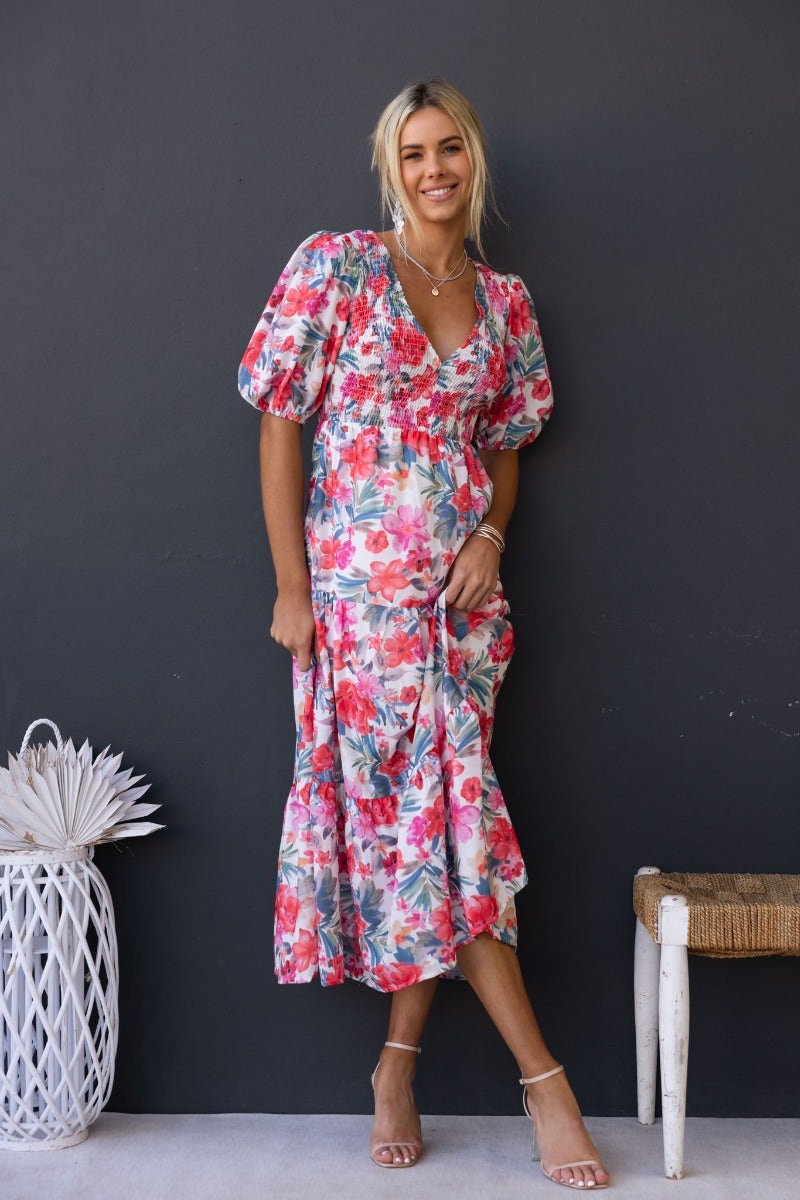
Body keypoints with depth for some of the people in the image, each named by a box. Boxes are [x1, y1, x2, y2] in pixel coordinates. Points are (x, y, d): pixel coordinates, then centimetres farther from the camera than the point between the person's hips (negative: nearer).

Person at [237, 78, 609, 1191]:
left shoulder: (505, 300, 11)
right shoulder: (333, 266, -2)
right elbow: (280, 426, -5)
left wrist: (490, 535, -3)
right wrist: (291, 588, -9)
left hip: (463, 594, 5)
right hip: (362, 590, -4)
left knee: (441, 810, 4)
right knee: (429, 815, -3)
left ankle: (399, 1064, 19)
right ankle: (542, 1074, 5)